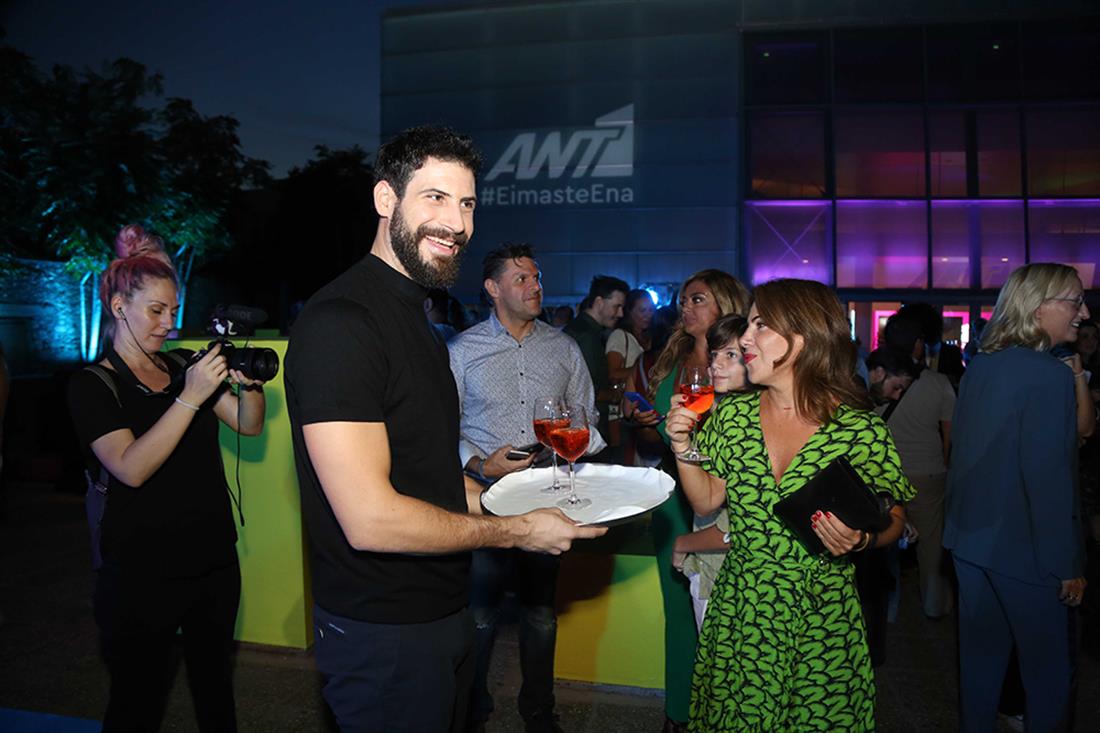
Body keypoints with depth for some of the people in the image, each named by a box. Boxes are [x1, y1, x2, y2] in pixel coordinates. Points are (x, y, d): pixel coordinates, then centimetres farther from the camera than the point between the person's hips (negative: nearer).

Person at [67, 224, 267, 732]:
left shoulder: (184, 366, 6)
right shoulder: (92, 385, -8)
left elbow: (250, 425, 0)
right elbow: (131, 468, -22)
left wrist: (249, 383, -20)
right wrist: (190, 398, -30)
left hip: (214, 558, 5)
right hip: (142, 573, -4)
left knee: (215, 682, 18)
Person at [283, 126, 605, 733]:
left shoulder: (417, 319, 11)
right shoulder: (339, 322, -22)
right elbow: (370, 519, -27)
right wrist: (516, 530, -16)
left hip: (443, 611, 9)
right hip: (383, 636, -9)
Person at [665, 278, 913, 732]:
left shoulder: (862, 429, -13)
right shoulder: (733, 413, -2)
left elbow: (893, 519, -2)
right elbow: (706, 500, 5)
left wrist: (861, 539, -22)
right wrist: (682, 447, -9)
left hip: (821, 621, -3)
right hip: (739, 613, 3)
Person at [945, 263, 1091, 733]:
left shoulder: (979, 366, 4)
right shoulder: (1050, 375, -18)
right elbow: (1049, 478, -21)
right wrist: (1067, 563, -14)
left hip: (971, 537, 7)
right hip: (1023, 549, -7)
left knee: (980, 652, 20)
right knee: (1048, 667, 11)